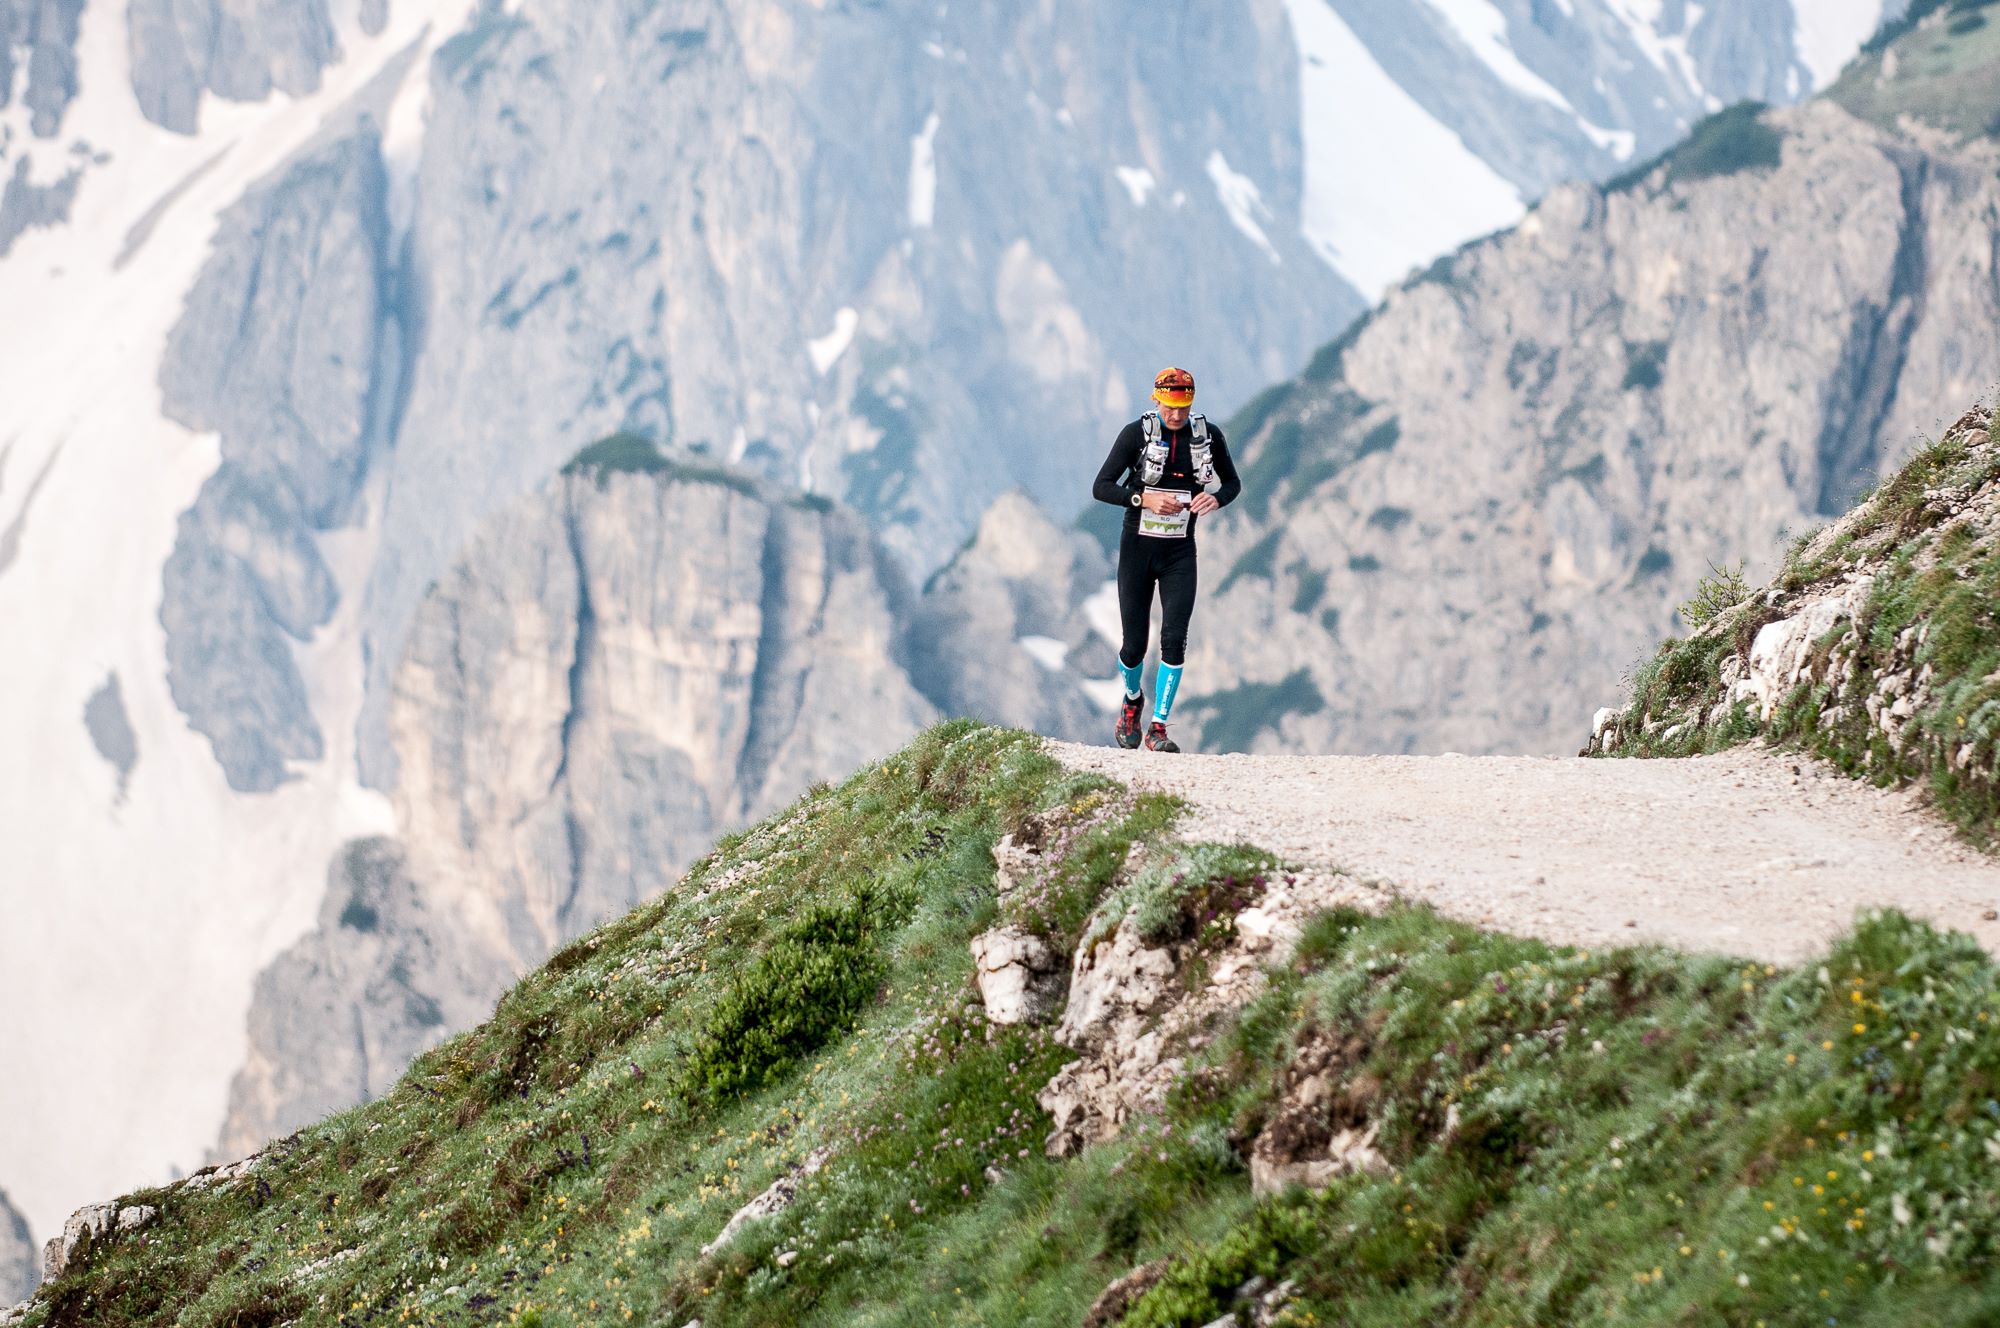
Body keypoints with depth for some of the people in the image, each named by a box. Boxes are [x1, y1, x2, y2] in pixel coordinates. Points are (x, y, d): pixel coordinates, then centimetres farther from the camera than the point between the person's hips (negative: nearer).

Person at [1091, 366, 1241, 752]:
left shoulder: (1209, 436, -2)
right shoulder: (1136, 433, -9)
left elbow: (1233, 482, 11)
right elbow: (1101, 487, -9)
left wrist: (1216, 498, -13)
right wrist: (1144, 498, -25)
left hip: (1180, 553, 1)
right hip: (1137, 549, -1)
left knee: (1174, 639, -13)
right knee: (1134, 644, 3)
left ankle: (1158, 728, -6)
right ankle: (1132, 699, 36)